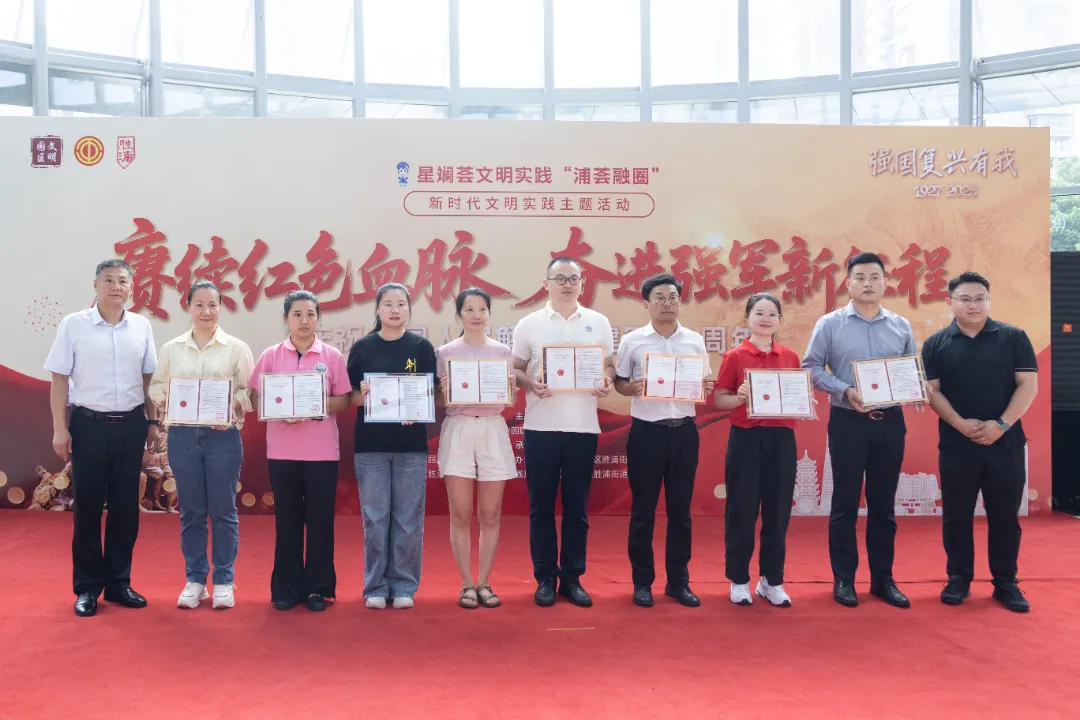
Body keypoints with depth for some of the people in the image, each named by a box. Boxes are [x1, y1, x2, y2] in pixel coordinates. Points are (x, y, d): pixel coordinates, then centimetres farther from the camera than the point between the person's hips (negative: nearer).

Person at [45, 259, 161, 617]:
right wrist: (59, 428, -6)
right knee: (87, 507, 4)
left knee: (125, 507, 8)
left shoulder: (141, 326, 5)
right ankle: (87, 587, 15)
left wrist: (152, 421, 9)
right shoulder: (73, 324, -2)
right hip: (89, 424, -3)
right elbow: (59, 379, -1)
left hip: (131, 425, 3)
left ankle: (118, 581, 20)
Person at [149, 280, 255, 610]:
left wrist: (233, 407, -19)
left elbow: (250, 392, 0)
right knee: (190, 511, 8)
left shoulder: (236, 348, 3)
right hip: (182, 435, 2)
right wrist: (164, 400, -11)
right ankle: (195, 580, 20)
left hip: (223, 435, -2)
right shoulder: (171, 349, 9)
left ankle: (224, 581, 14)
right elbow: (156, 387, 10)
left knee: (223, 510, 3)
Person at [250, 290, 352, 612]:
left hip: (322, 450, 0)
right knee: (286, 518, 6)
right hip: (282, 449, 1)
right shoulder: (270, 356, 6)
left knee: (320, 519, 3)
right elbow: (256, 399, 5)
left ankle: (317, 588, 14)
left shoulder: (332, 356, 4)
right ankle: (286, 588, 16)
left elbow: (344, 401, 3)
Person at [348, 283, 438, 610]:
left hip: (411, 443, 0)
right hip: (370, 444, 0)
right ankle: (376, 586, 15)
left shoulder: (422, 347, 4)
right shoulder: (362, 347, 5)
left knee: (408, 518, 4)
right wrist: (362, 394, -17)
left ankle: (404, 585, 15)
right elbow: (351, 397, 5)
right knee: (375, 518, 3)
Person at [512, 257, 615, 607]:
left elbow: (609, 366, 12)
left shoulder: (599, 322, 8)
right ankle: (545, 578, 15)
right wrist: (530, 384, -14)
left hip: (583, 427, 1)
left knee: (577, 507, 7)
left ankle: (572, 578, 17)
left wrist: (607, 383, -9)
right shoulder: (529, 324, 4)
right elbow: (515, 369, 7)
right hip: (541, 427, -1)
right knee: (541, 505, 4)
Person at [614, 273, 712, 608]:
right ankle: (642, 582, 16)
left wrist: (706, 388, -10)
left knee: (680, 510, 9)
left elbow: (706, 384, 12)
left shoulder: (695, 340, 7)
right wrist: (631, 388, -16)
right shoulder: (632, 341, 0)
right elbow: (618, 382, 5)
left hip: (684, 430, 2)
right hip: (646, 431, -2)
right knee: (643, 511, 4)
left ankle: (678, 581, 20)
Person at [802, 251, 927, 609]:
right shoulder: (830, 324, -1)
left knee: (883, 503, 10)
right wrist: (844, 390, -17)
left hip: (891, 422, 3)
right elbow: (812, 368, -3)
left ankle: (882, 578, 20)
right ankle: (844, 579, 13)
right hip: (848, 421, -3)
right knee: (845, 503, 3)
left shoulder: (901, 326, 9)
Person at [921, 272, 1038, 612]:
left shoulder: (1013, 337, 3)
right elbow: (931, 391, -1)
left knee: (1005, 515, 6)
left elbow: (1028, 385, -2)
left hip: (1006, 443, 0)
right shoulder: (936, 344, 3)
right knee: (956, 516, 6)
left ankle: (1006, 583, 17)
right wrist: (962, 424, -14)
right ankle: (959, 579, 18)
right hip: (956, 444, 0)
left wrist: (1001, 425, -13)